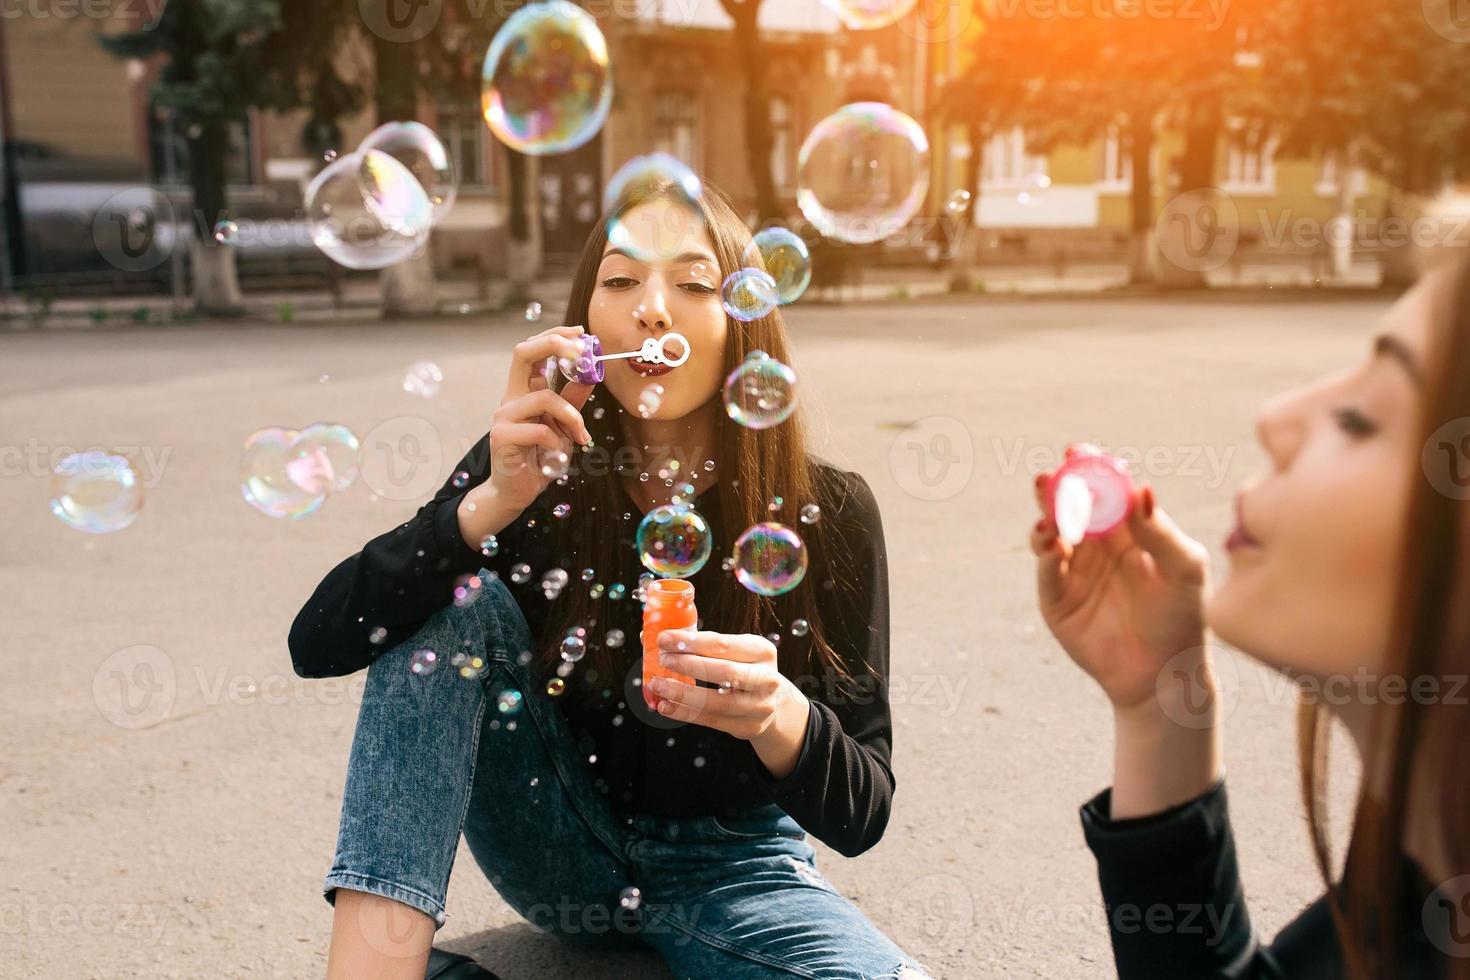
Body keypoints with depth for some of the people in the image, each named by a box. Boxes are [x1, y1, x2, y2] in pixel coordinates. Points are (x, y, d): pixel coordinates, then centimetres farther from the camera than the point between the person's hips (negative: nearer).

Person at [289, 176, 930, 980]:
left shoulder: (826, 513, -17)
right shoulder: (536, 468, -12)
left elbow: (861, 813, -16)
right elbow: (319, 644, -19)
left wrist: (780, 716, -38)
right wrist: (489, 504, -32)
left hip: (727, 861, 0)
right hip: (559, 848, 1)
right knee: (459, 599, -21)